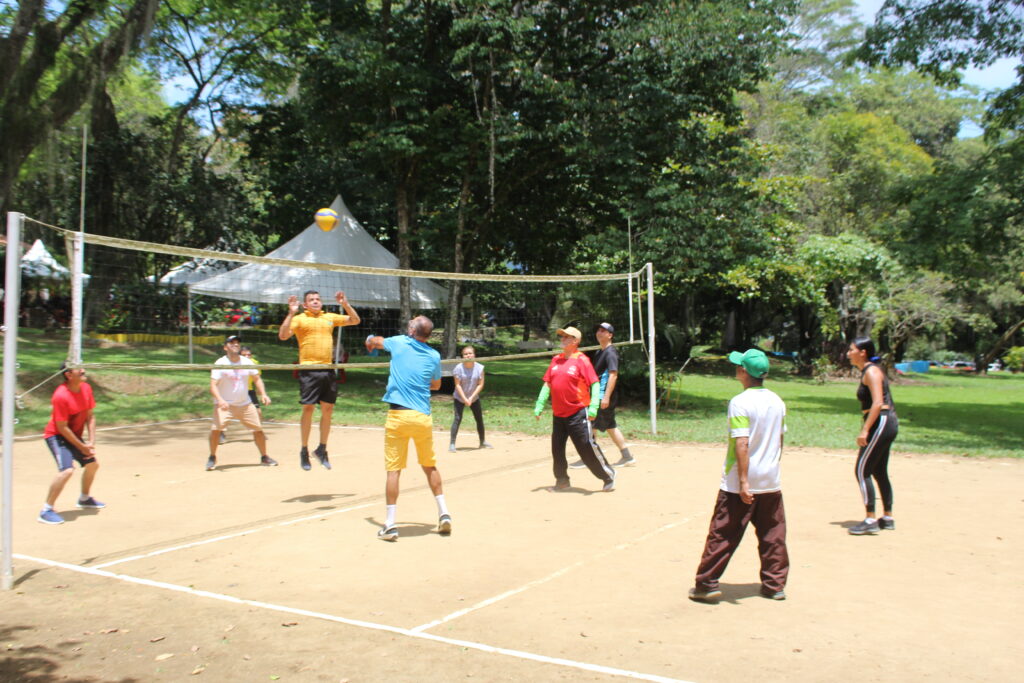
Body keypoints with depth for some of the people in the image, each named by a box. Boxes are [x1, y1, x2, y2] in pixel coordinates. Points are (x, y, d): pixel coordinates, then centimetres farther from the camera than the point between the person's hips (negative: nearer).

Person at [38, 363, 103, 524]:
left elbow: (90, 416, 2)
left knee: (93, 464, 18)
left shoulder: (86, 388, -5)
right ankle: (46, 511, -14)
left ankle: (84, 499, 43)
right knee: (66, 470, -26)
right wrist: (82, 446, -17)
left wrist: (91, 442, -7)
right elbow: (62, 427, -23)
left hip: (75, 436, 9)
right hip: (56, 436, -9)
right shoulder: (61, 396, -27)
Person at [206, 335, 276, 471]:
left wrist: (263, 394, -2)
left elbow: (257, 378, 14)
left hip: (245, 404, 4)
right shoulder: (220, 363, -10)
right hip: (224, 404, -4)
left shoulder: (247, 362, 3)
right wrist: (220, 400, -34)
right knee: (216, 427, -24)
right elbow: (213, 385, -17)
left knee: (258, 428, 1)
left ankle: (264, 457, 21)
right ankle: (212, 458, -2)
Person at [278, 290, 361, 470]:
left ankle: (322, 449, 20)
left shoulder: (330, 317, 14)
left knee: (327, 409, 7)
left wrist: (345, 304, 2)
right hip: (309, 369, -4)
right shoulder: (299, 319, 1)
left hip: (327, 370, 4)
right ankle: (304, 451, 9)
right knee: (308, 409, -4)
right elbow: (283, 336, -12)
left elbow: (355, 320, 16)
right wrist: (291, 313, -20)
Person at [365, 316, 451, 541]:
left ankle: (390, 524, 0)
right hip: (423, 416, 2)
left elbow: (376, 341, 26)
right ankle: (444, 514, 18)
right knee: (430, 466, 18)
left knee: (393, 470, 1)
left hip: (398, 415, -2)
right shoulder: (434, 356, 6)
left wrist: (370, 341, 49)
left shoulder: (399, 342, 3)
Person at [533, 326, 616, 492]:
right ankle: (562, 481, 25)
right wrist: (539, 405, 7)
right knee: (556, 448, 10)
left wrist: (593, 407, -23)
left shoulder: (581, 360, -8)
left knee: (588, 447, -4)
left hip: (578, 413, -6)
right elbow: (547, 384, 14)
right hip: (558, 414, 7)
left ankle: (609, 477, 12)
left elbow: (595, 384, -12)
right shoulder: (556, 360, 10)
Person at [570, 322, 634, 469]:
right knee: (610, 426, 13)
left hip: (604, 397, -10)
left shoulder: (610, 352, -13)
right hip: (599, 396, 10)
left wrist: (606, 397, -26)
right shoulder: (599, 352, 16)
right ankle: (627, 457, 19)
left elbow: (613, 375, -21)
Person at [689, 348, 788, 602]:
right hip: (771, 481, 6)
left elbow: (742, 444, -21)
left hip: (740, 483, -6)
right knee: (773, 534, 14)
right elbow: (779, 441, 12)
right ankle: (775, 584, 21)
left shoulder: (740, 402, -16)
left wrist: (743, 481, -21)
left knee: (723, 534, 2)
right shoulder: (777, 401, 5)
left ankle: (707, 584, 7)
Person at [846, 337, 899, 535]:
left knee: (862, 470, -9)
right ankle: (887, 518, 23)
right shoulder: (868, 371, 16)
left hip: (880, 422, -10)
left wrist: (865, 430, -24)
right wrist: (867, 429, 20)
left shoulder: (871, 372, -13)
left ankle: (870, 520, -7)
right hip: (887, 423, 10)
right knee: (879, 472, 15)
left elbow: (878, 403, -22)